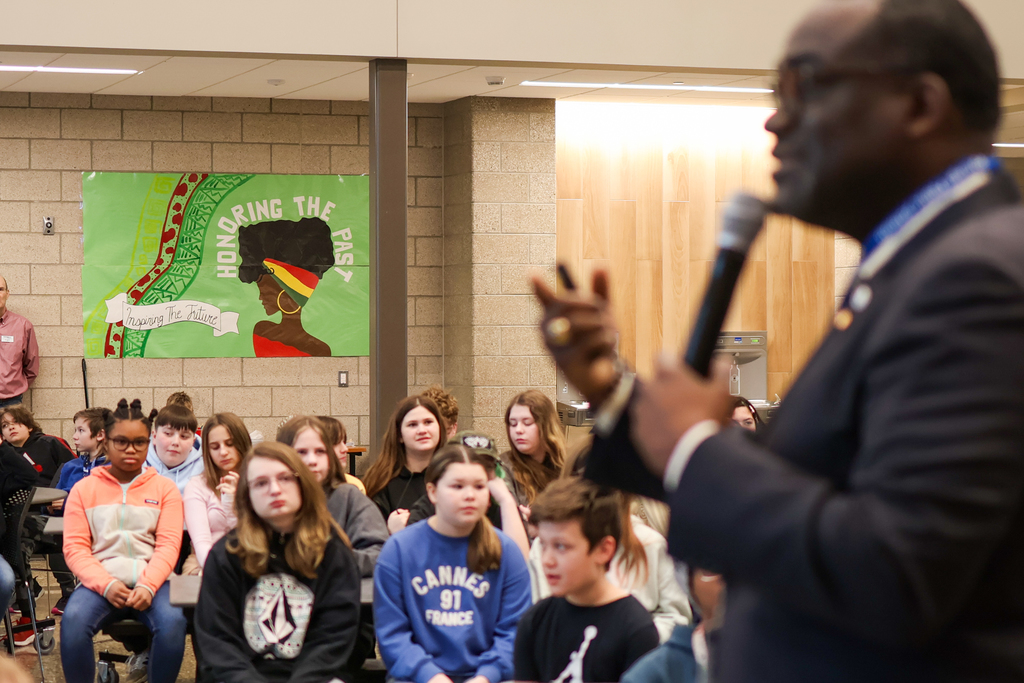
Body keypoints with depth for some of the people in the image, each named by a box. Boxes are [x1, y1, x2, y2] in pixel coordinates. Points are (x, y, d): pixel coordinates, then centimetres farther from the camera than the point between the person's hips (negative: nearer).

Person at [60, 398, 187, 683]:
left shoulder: (164, 488, 12)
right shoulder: (84, 489, 13)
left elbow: (168, 545, 2)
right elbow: (75, 547, 4)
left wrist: (147, 586, -17)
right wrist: (106, 585, -14)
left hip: (151, 581, 0)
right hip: (101, 581, 0)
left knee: (172, 622, -33)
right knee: (73, 620, -32)